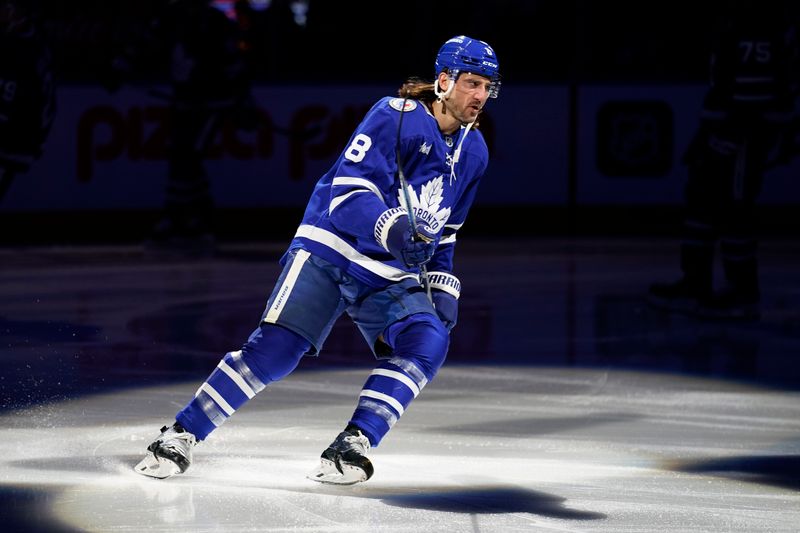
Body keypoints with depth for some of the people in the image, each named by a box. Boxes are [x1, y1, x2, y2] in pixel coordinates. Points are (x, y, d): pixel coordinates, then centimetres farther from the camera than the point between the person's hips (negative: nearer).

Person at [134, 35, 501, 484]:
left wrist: (443, 285, 13)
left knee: (429, 342, -21)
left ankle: (353, 446, -19)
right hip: (332, 250, -6)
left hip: (392, 277, 6)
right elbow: (348, 193, -21)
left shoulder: (473, 152, 10)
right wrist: (390, 226, -37)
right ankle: (183, 434, -6)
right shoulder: (397, 115, -12)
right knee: (275, 348, -18)